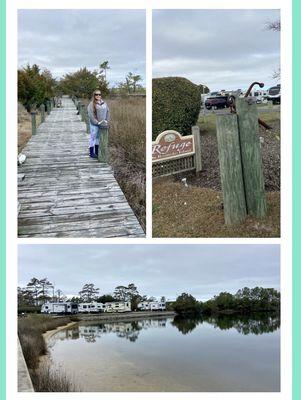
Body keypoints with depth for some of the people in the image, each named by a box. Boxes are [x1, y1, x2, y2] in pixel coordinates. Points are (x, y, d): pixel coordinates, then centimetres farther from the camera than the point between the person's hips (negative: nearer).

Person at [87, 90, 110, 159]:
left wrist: (107, 121, -2)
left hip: (102, 124, 5)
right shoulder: (91, 104, -8)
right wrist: (97, 122, -17)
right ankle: (91, 152, 6)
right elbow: (90, 115, -14)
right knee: (93, 137, -1)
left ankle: (97, 152, 20)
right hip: (94, 124, -5)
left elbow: (107, 112, 12)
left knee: (98, 137, 12)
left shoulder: (104, 103, 10)